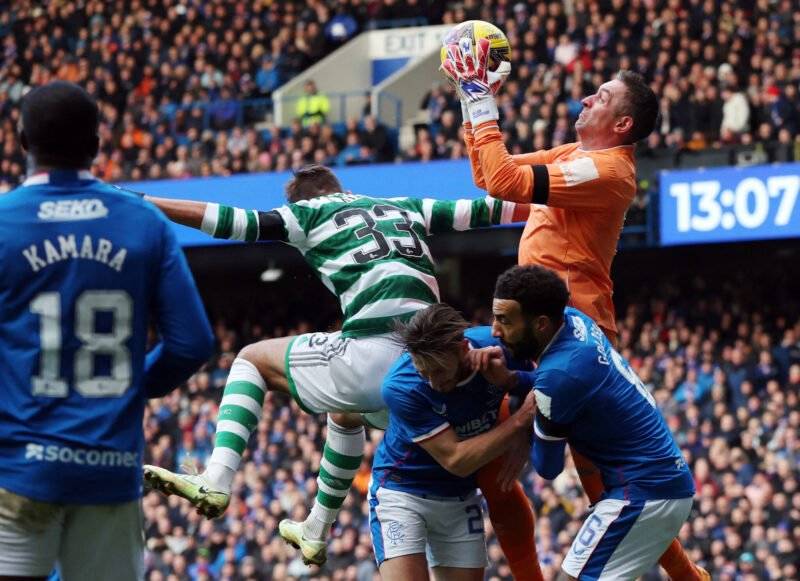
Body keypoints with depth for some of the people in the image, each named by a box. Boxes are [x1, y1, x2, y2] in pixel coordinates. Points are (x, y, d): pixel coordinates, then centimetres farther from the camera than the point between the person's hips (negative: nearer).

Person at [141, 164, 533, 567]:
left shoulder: (310, 213, 10)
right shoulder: (408, 208, 24)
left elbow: (233, 221, 2)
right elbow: (481, 210, 29)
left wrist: (142, 202, 3)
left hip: (376, 359, -6)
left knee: (252, 360, 15)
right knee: (344, 414, 39)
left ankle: (216, 482, -5)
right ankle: (314, 534, 46)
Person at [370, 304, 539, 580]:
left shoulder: (496, 346, -19)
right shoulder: (399, 388, -29)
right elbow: (456, 461, -27)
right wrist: (520, 419, -31)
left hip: (461, 497, 4)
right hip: (402, 492, -4)